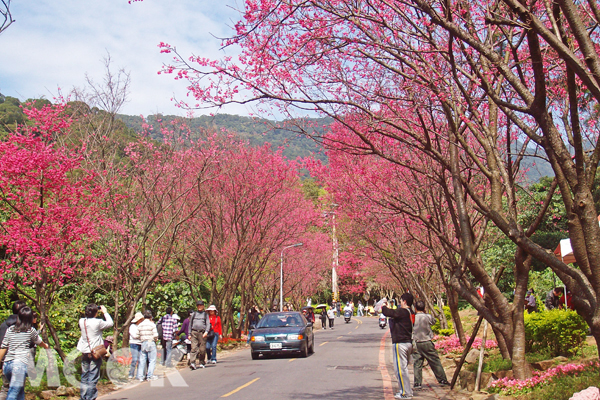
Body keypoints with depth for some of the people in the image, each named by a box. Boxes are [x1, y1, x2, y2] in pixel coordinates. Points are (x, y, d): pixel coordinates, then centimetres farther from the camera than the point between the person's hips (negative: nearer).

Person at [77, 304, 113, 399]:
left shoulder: (81, 321, -1)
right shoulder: (98, 322, -16)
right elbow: (110, 323, -2)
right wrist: (105, 312, 8)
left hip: (84, 352, 6)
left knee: (84, 377, 14)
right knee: (93, 377, -1)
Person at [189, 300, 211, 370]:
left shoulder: (205, 314, 15)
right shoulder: (193, 314, 18)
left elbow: (208, 324, 6)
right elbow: (190, 324, 20)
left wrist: (206, 332, -11)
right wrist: (189, 334, 12)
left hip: (202, 333, 0)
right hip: (194, 333, 0)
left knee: (202, 349, 0)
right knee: (194, 348, -12)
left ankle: (201, 363, 14)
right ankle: (192, 363, -20)